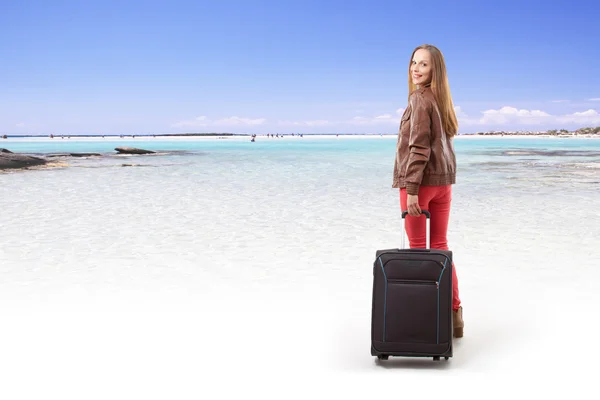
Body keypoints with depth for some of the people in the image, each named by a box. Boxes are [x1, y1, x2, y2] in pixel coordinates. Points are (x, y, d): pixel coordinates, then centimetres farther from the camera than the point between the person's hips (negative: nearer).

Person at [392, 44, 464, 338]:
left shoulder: (420, 99, -12)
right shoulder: (441, 100, 14)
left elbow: (419, 147, -18)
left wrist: (411, 188, -19)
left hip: (420, 181, -8)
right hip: (444, 181, 8)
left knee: (417, 248, 0)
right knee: (440, 247, 11)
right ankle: (453, 314, 14)